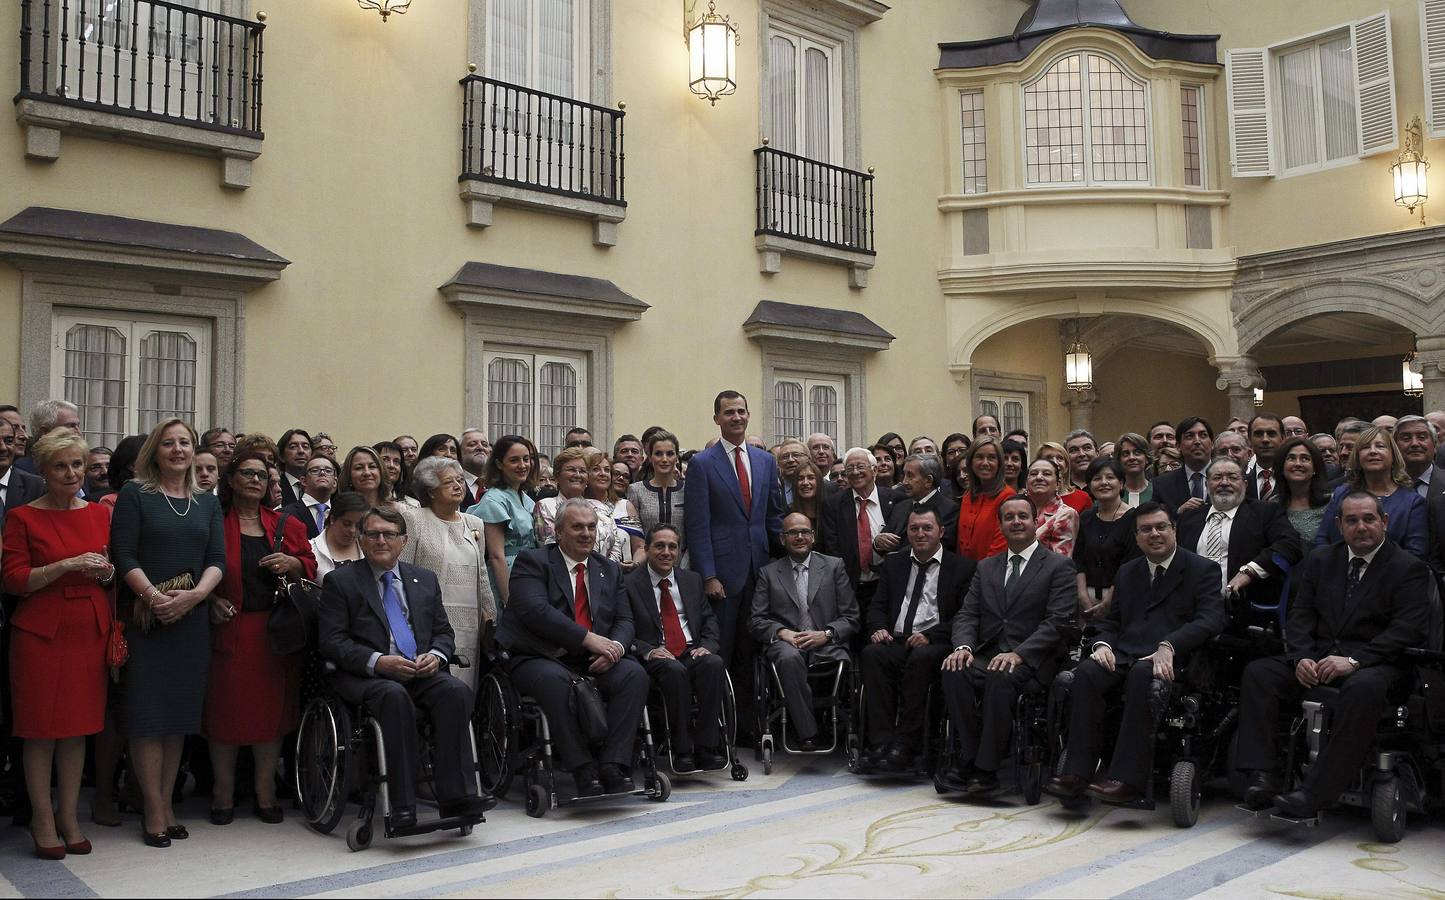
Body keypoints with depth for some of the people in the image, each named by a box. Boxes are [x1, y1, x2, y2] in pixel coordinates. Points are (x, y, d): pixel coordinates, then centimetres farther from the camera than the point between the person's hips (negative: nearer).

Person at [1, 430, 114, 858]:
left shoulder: (100, 514, 10)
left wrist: (105, 571, -5)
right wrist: (66, 566, -18)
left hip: (90, 630, 3)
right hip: (40, 632, -3)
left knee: (78, 726, 8)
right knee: (41, 729, 2)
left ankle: (69, 816, 18)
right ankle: (42, 819, 15)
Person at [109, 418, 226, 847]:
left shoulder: (207, 503, 13)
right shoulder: (134, 494, 2)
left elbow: (218, 559, 6)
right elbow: (123, 555, -7)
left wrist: (193, 595, -12)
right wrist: (154, 597, -18)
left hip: (191, 619, 4)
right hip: (144, 618, -4)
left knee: (180, 713, 6)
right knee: (147, 713, -4)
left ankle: (166, 802, 15)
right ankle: (154, 811, 3)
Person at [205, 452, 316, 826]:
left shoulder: (287, 525, 11)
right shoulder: (214, 523, 3)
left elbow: (310, 567, 12)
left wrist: (292, 563, -8)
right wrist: (211, 599, -12)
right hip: (229, 629, -2)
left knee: (271, 708, 5)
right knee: (225, 709, 2)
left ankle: (265, 792, 16)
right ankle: (223, 793, 15)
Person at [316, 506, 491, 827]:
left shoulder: (425, 579, 19)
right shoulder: (340, 581, 6)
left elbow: (443, 631, 19)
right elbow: (331, 641, -3)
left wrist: (435, 655, -6)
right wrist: (378, 662, -18)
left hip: (422, 672, 4)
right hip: (365, 677, -3)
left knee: (456, 690, -28)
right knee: (394, 696, -36)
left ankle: (456, 796, -28)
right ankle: (402, 807, -33)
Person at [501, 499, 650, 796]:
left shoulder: (610, 569, 19)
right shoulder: (531, 561, 2)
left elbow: (625, 621, 12)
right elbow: (535, 610, -15)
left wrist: (615, 646, -13)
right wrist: (588, 639, -22)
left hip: (595, 660, 5)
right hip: (542, 659, -4)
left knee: (635, 674, -24)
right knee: (555, 680, -37)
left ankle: (613, 767, -25)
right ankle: (584, 772, -30)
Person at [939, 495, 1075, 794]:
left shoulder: (1059, 566, 4)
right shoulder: (986, 567, 20)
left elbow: (1058, 621, -7)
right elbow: (967, 614, 12)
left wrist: (1018, 654, -21)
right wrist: (963, 646, -11)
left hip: (1031, 662, -4)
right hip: (986, 655, 4)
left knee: (1000, 678, -36)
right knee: (955, 672, -28)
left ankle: (986, 769, -25)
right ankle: (968, 759, -19)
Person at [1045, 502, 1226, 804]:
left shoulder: (1203, 569, 7)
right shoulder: (1127, 572, 24)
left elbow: (1211, 620, -8)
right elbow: (1111, 621, 24)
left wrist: (1168, 647, -24)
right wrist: (1103, 644, -2)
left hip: (1171, 660, -4)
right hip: (1124, 656, 5)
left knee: (1141, 676, -38)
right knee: (1086, 673, -27)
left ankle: (1128, 777, -39)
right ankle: (1077, 771, -31)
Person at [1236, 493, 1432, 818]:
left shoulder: (1409, 569, 2)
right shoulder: (1320, 560, 15)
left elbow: (1408, 630, -11)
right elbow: (1299, 615, 9)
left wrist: (1354, 661, -23)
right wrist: (1301, 658, -12)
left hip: (1374, 662, -4)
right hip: (1317, 657, 5)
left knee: (1364, 688, -39)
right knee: (1258, 672, -20)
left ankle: (1314, 793, -39)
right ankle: (1263, 778, -26)